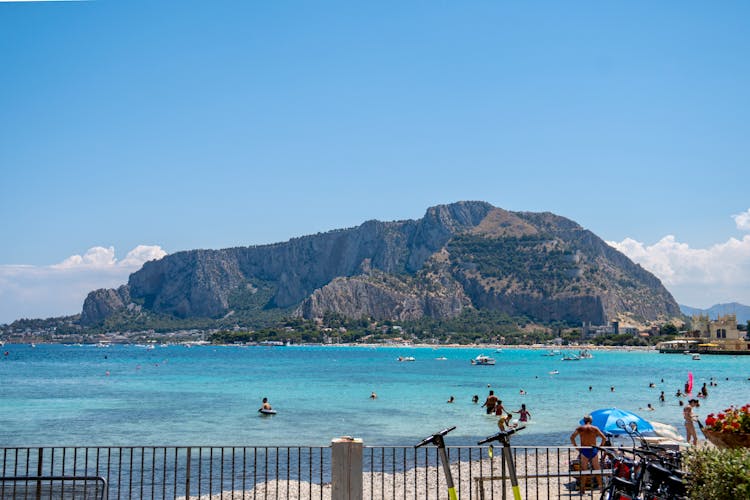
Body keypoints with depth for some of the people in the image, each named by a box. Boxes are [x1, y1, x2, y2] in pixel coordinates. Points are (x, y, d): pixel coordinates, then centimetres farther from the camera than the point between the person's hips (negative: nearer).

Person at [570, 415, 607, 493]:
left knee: (583, 470, 4)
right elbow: (604, 438, -2)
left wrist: (576, 446, -1)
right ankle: (601, 486, 16)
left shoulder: (580, 428, 3)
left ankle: (582, 489, 1)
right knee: (597, 470, 12)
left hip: (584, 450, -1)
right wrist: (600, 446, 6)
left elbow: (572, 437, -8)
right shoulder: (595, 428, 5)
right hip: (593, 450, 1)